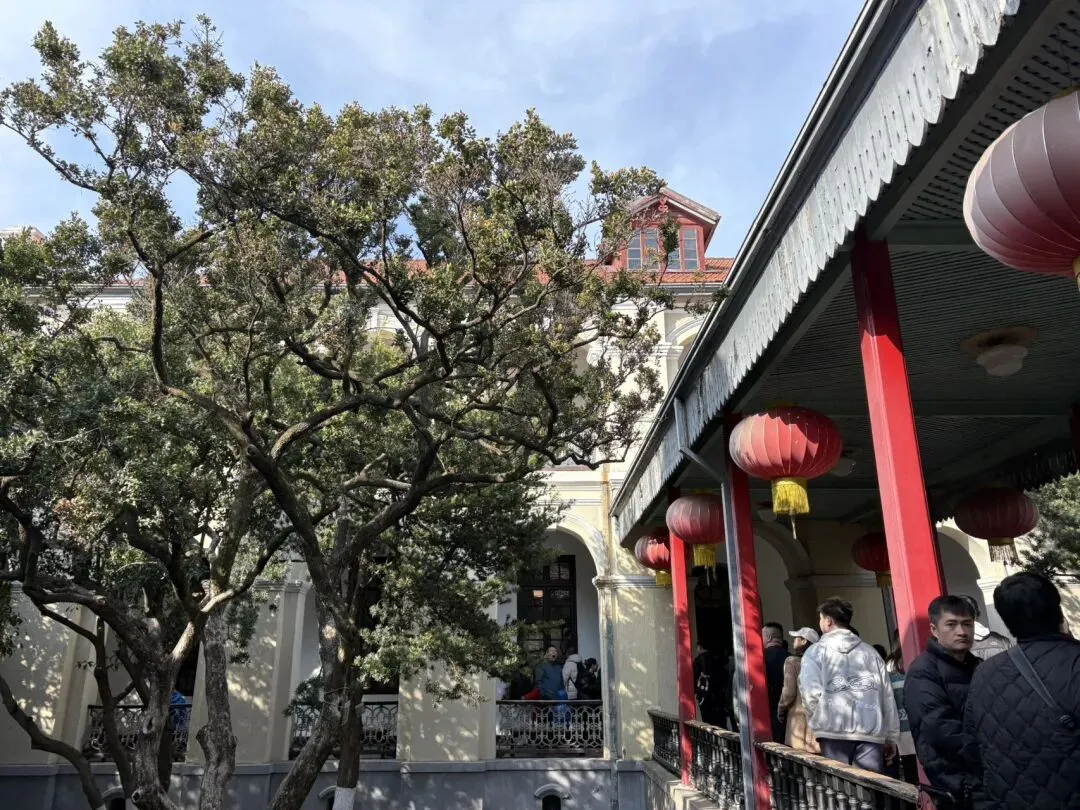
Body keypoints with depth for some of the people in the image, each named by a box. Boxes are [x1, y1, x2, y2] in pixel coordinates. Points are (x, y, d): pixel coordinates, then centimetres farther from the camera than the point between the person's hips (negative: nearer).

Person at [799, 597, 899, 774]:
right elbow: (887, 697, 11)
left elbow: (811, 693, -9)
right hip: (870, 730, 3)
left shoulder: (816, 651, 3)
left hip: (833, 730, -2)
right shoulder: (870, 651, 13)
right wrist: (891, 737, 17)